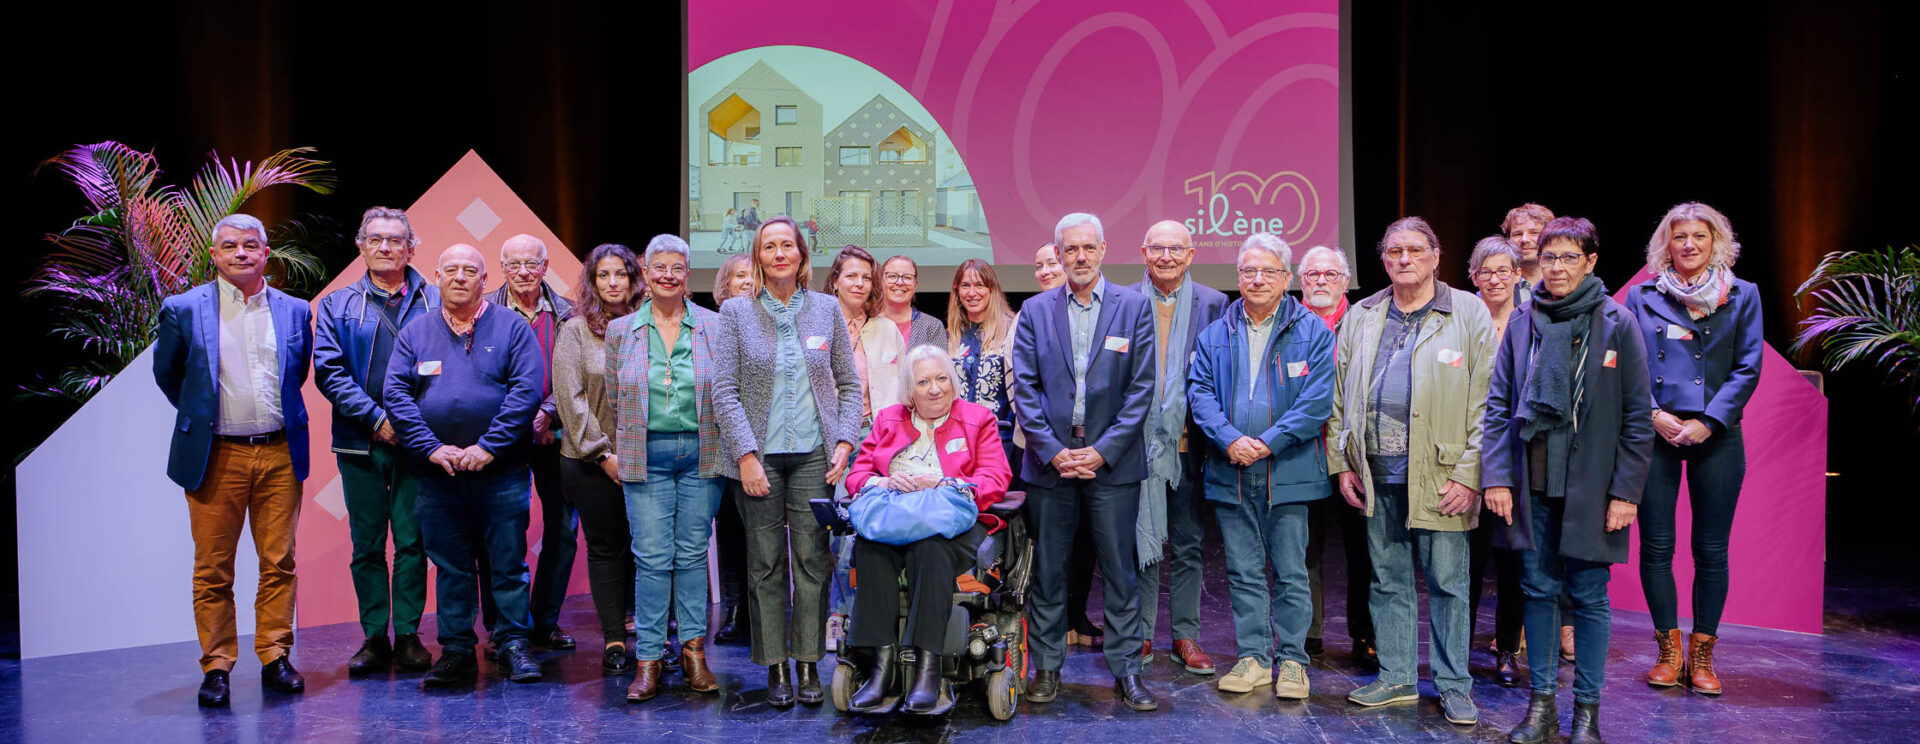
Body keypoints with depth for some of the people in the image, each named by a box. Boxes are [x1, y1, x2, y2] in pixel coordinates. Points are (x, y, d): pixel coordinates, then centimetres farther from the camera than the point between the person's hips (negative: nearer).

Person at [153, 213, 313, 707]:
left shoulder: (294, 311, 6)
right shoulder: (184, 310, -1)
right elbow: (167, 376, 12)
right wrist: (201, 417, 15)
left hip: (279, 454, 2)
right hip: (216, 457, -2)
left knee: (279, 564, 5)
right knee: (213, 571, 4)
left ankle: (275, 659, 16)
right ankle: (216, 667, 14)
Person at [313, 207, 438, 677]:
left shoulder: (434, 302, 6)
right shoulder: (338, 305, 9)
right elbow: (329, 372, 0)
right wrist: (376, 418, -10)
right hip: (361, 441, 1)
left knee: (412, 542, 1)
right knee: (367, 545, 6)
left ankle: (408, 636, 11)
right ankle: (374, 638, 15)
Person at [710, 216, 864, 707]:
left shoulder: (825, 308, 8)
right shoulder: (735, 312, 3)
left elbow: (849, 383, 10)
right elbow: (724, 390, -2)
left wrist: (844, 442, -2)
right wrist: (746, 454, -11)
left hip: (813, 453, 1)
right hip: (759, 454, -1)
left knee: (813, 559, -1)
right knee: (765, 563, 2)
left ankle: (809, 666, 9)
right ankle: (776, 668, 12)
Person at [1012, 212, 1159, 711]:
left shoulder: (1134, 307, 3)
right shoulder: (1035, 311, 6)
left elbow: (1141, 387, -2)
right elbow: (1024, 388, 2)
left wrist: (1103, 451, -9)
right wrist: (1052, 450, -8)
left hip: (1112, 461, -1)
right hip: (1050, 459, 1)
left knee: (1120, 570, 3)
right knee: (1047, 569, 8)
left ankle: (1125, 669, 13)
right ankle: (1046, 666, 19)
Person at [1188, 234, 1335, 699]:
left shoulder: (1312, 333, 1)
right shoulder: (1215, 335, 11)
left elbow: (1317, 399, -7)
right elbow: (1200, 392, 3)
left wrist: (1268, 442, -14)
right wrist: (1229, 438, -13)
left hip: (1288, 471, -3)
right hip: (1230, 472, 3)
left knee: (1290, 570, 3)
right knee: (1243, 571, 9)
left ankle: (1292, 660, 13)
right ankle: (1253, 657, 18)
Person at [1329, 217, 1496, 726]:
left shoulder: (1468, 313, -1)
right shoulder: (1361, 317, 11)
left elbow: (1485, 401, -5)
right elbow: (1339, 395, 13)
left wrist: (1469, 474, -11)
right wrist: (1341, 463, 6)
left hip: (1439, 474, -4)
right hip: (1377, 474, 4)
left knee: (1447, 581, 3)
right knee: (1388, 579, 12)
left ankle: (1454, 685, 15)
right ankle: (1396, 677, 23)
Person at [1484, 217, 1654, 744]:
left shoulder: (1617, 324, -1)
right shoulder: (1523, 324, 7)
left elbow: (1638, 416, -2)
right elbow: (1498, 405, 7)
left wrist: (1626, 491, -7)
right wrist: (1496, 476, -2)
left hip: (1589, 484, -3)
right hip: (1532, 484, 3)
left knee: (1588, 597, 4)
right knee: (1538, 591, 9)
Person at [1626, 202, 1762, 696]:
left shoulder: (1742, 296, 8)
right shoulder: (1641, 296, 8)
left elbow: (1747, 368, 2)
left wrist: (1708, 422, -9)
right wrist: (1653, 414, -10)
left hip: (1715, 435, 0)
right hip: (1655, 433, 0)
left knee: (1711, 550, 3)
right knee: (1656, 546, 1)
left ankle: (1702, 656, 13)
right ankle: (1669, 650, 14)